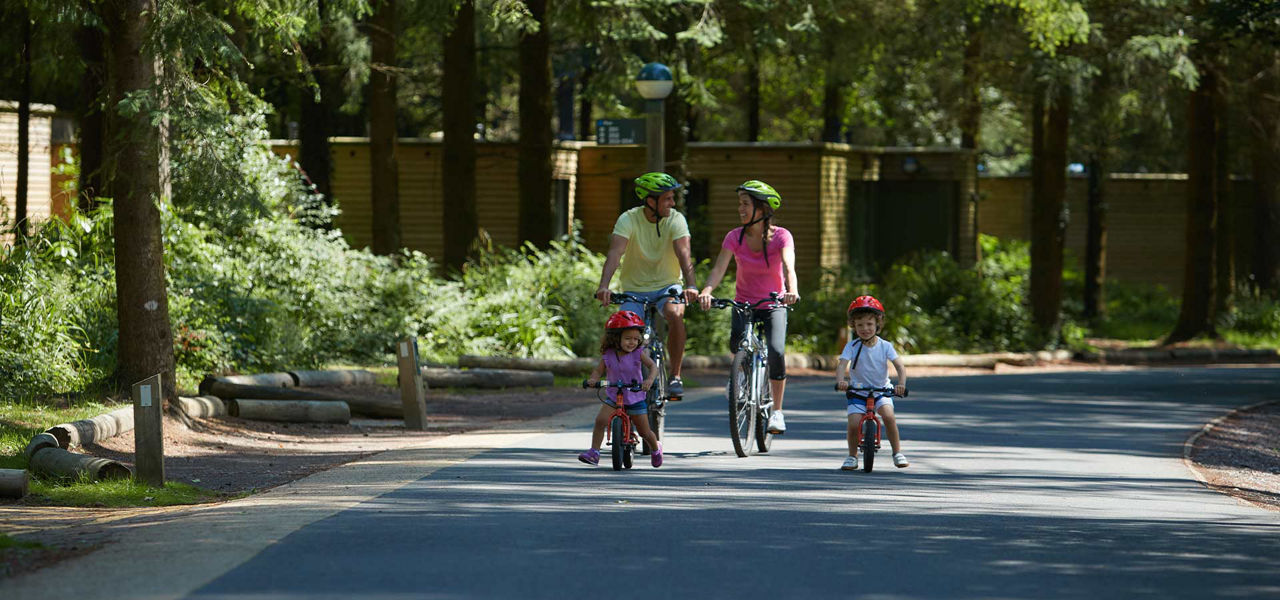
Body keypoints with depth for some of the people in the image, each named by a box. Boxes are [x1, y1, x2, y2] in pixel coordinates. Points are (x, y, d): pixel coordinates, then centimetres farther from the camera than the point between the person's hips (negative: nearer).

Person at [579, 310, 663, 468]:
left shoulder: (638, 353, -13)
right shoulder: (608, 355, -8)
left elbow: (653, 367, -23)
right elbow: (598, 370, -3)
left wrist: (650, 379, -45)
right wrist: (592, 379, -26)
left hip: (635, 399, -1)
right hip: (614, 398, 1)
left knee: (644, 432, 10)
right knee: (600, 420, -24)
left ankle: (656, 448, 42)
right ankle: (594, 453, -17)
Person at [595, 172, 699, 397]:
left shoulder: (676, 220, -11)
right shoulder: (629, 220, -14)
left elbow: (684, 254, -24)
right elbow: (615, 253, -26)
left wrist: (691, 286, -42)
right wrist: (604, 285, -43)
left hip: (667, 286, 0)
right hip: (635, 289, 0)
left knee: (675, 315, -31)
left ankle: (675, 377, -19)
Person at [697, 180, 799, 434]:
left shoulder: (781, 236, -13)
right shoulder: (735, 237, -8)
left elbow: (788, 267, -29)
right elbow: (719, 269, -19)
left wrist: (791, 291, -50)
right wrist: (706, 292, -39)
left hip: (774, 305, -1)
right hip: (744, 304, 2)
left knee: (776, 351, -24)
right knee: (737, 344, -28)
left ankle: (777, 411, -8)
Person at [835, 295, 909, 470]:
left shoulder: (885, 346, -6)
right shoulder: (852, 346, -8)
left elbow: (899, 366, -15)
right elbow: (842, 364, -22)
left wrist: (901, 384, -34)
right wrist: (840, 380, -43)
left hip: (882, 391, 0)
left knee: (888, 416, -27)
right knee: (853, 423, -20)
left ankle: (897, 452, -10)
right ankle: (852, 456, 4)